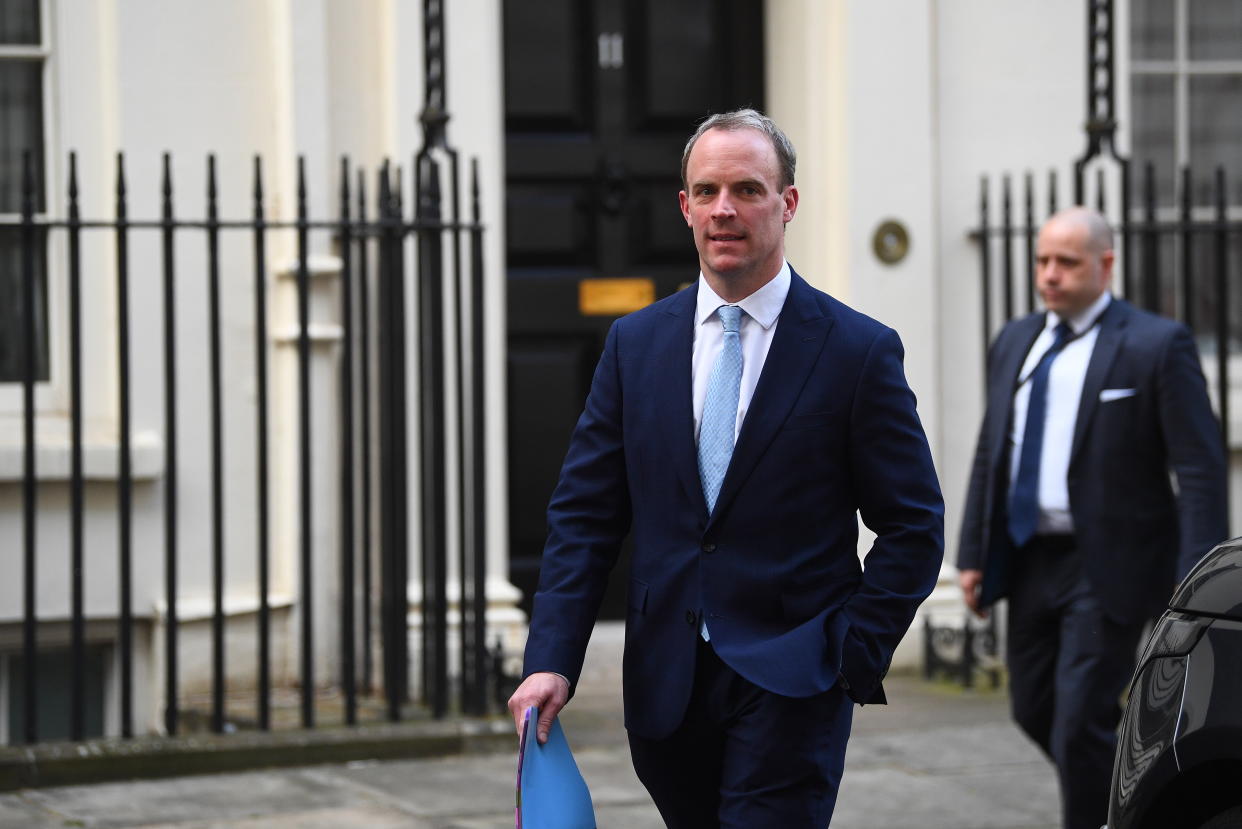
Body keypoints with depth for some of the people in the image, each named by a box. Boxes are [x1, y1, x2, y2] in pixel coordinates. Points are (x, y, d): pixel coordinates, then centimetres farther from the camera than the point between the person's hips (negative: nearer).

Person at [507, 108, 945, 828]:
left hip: (791, 685, -4)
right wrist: (552, 658, -5)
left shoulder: (858, 351, -2)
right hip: (667, 683, 4)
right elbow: (585, 515, 7)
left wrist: (853, 660, -9)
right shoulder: (636, 344, 9)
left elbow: (913, 527, 0)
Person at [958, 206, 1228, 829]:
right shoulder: (1015, 342, 10)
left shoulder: (1157, 345, -8)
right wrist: (973, 556, 9)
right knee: (1034, 710, 13)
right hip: (1029, 561, 7)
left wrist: (1198, 584, -19)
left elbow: (1200, 469, -12)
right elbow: (991, 453, 15)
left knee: (1079, 724, -10)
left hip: (1108, 567, -7)